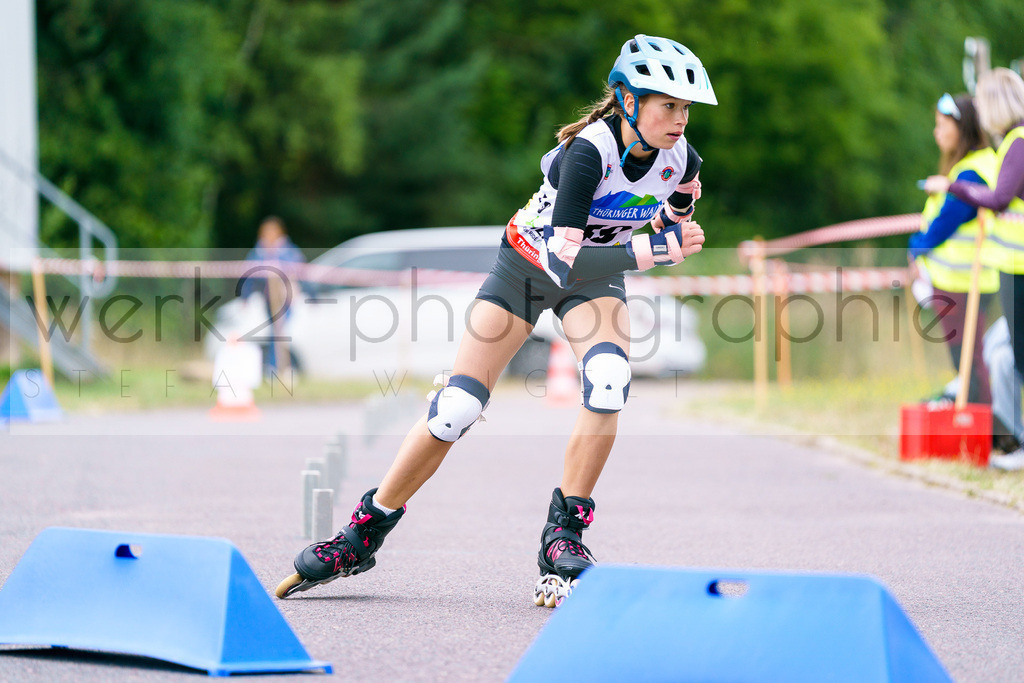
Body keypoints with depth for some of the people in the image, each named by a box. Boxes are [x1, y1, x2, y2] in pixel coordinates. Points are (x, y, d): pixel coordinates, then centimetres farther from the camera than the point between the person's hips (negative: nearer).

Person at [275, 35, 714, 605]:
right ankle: (364, 535, 9)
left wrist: (671, 226, -14)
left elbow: (673, 231, 8)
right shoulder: (589, 150, -34)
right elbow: (564, 263, -41)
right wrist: (654, 249, -44)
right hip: (532, 259, -3)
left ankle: (564, 538, -15)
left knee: (610, 382, -27)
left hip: (598, 270, 4)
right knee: (457, 407, -7)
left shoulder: (680, 159, -17)